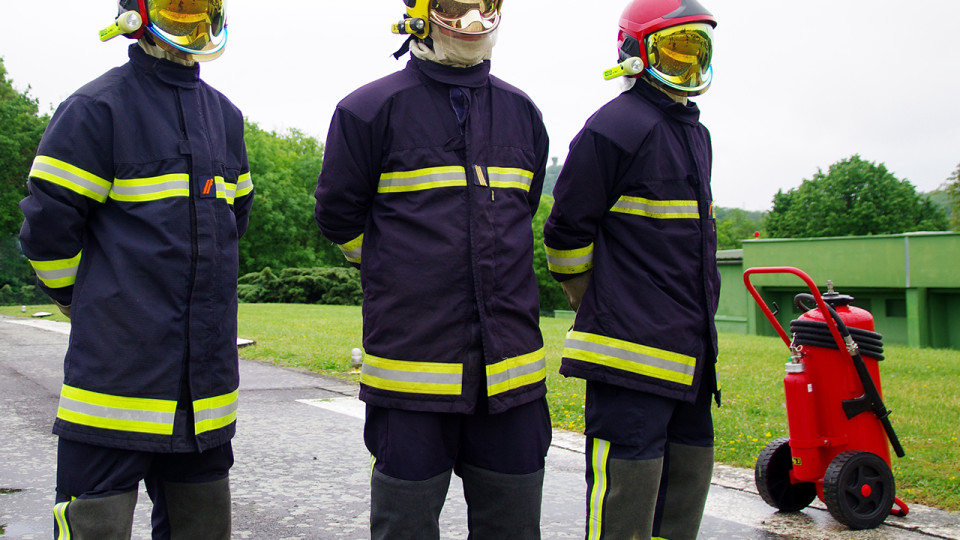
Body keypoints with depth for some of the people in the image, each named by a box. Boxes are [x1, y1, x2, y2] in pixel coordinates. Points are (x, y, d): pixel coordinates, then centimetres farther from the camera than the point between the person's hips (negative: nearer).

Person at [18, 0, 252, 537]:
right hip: (118, 367, -6)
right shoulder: (97, 108, -5)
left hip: (207, 369, 6)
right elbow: (48, 224, -6)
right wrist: (93, 306, 6)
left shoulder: (226, 116, 15)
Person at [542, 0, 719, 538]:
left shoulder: (694, 133, 17)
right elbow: (568, 233, -9)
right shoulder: (615, 127, -11)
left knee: (687, 484, 17)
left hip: (689, 354, 9)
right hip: (633, 353, -9)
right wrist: (599, 313, 2)